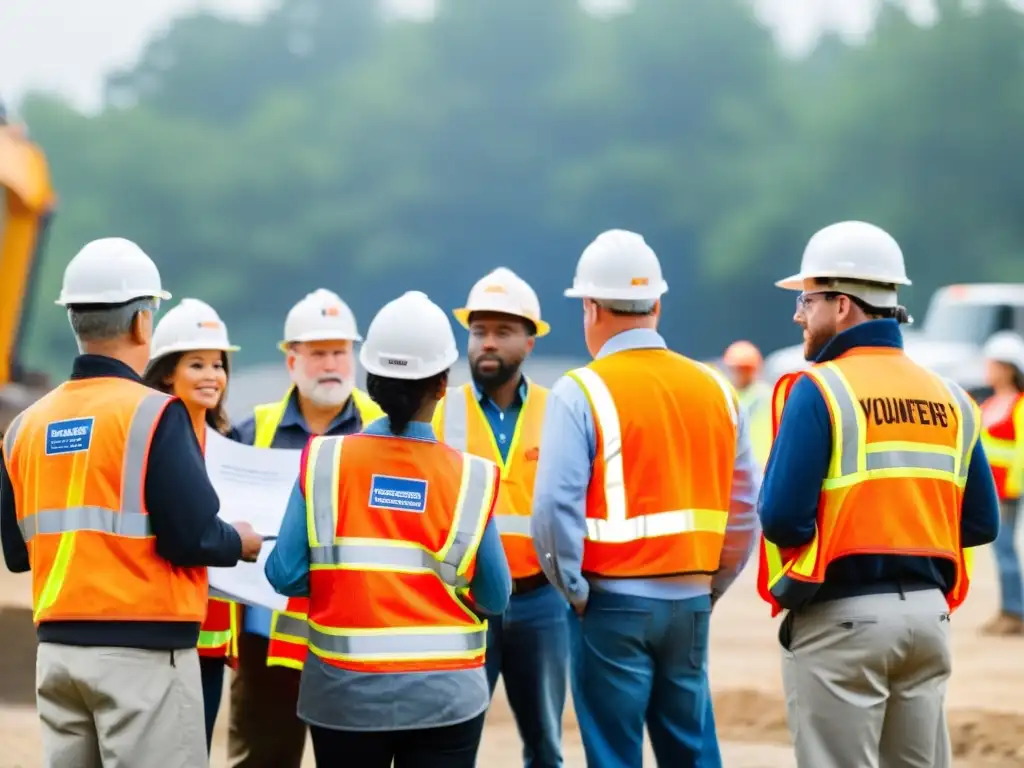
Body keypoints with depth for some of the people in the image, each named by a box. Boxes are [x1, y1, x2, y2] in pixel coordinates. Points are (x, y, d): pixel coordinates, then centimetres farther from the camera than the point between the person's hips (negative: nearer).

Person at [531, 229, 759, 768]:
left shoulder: (581, 392, -9)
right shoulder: (714, 389, 8)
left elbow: (556, 506, -17)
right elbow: (744, 506, 9)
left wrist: (574, 589, -5)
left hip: (614, 602, -5)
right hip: (690, 602, 5)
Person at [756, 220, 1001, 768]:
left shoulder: (818, 390, -10)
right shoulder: (948, 398, 7)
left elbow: (783, 517, -16)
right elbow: (980, 522, 7)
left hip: (840, 619, -6)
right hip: (928, 612, 6)